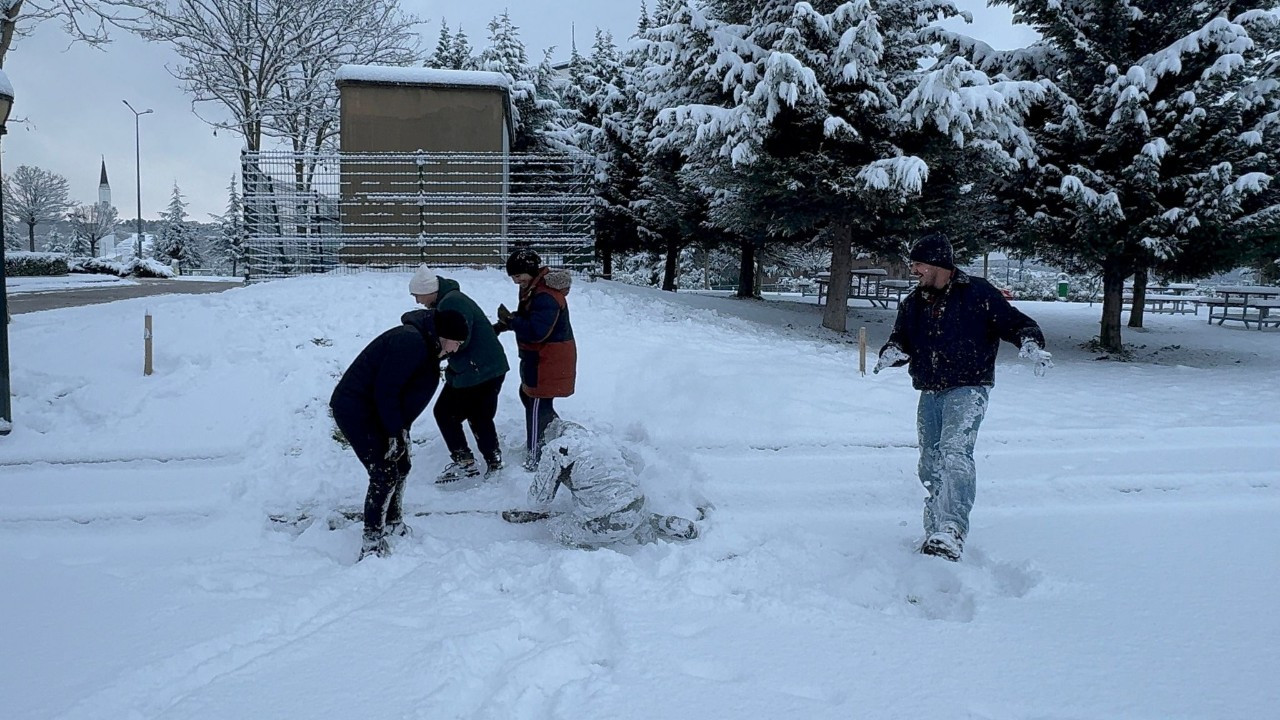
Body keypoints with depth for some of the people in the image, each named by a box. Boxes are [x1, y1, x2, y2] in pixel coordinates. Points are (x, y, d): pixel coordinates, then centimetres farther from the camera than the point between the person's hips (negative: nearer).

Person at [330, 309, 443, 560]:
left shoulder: (425, 344, 5)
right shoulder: (410, 343, -27)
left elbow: (412, 391, 10)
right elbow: (386, 391, -25)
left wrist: (401, 429, 3)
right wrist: (396, 433, -18)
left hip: (376, 409, 10)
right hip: (354, 410, -10)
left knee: (400, 466, 16)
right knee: (384, 474, -12)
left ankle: (392, 522, 35)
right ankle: (372, 541, -1)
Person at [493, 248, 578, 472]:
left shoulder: (545, 296, -26)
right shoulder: (533, 287, 8)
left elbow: (536, 331, -31)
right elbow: (527, 318, 19)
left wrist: (509, 320, -22)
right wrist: (503, 325, 4)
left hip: (549, 360, -11)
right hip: (538, 357, 11)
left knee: (537, 405, -4)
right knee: (527, 394, 23)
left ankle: (534, 459, 6)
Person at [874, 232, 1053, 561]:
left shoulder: (978, 293, -4)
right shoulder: (913, 303, 13)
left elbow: (1015, 323, -3)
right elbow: (901, 340, 13)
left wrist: (1031, 344, -23)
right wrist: (891, 352, -10)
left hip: (968, 390, -6)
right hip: (929, 395, 7)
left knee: (955, 453, -27)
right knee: (931, 468, 12)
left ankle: (951, 534, -35)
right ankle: (934, 532, 26)